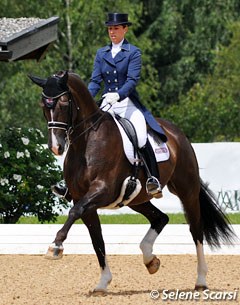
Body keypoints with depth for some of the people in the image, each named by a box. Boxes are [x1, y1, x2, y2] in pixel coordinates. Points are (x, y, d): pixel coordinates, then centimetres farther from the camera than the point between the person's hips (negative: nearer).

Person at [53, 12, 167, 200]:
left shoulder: (133, 52, -1)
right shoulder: (101, 54, 13)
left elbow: (132, 80, -12)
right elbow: (95, 81, 8)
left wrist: (118, 95, -29)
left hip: (127, 102, -5)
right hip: (107, 104, 5)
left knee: (141, 138, -28)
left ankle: (154, 180, -21)